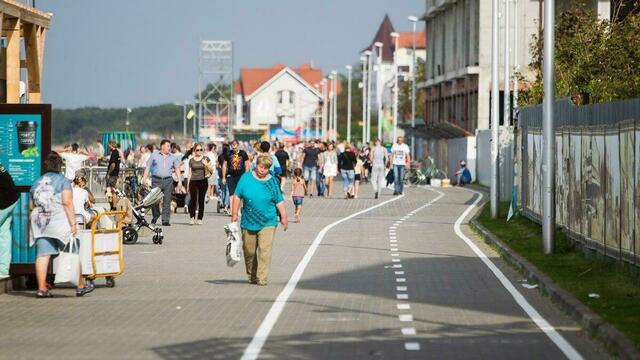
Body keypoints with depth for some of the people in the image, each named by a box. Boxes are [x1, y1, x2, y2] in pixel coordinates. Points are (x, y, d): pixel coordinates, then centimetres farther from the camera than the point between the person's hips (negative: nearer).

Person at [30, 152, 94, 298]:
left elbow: (31, 206, 15)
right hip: (59, 220, -5)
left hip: (40, 223, 5)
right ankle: (80, 286, 9)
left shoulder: (37, 183, 15)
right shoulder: (63, 181, -2)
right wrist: (73, 224, -12)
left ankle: (42, 288, -5)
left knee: (42, 255, 0)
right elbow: (67, 203, -12)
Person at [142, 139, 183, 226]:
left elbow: (177, 169, 14)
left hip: (168, 180, 1)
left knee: (167, 201, -2)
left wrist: (179, 181, 7)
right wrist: (144, 178, -2)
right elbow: (148, 167, 6)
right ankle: (155, 216, 20)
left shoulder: (172, 157, 13)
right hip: (156, 180, -1)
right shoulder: (154, 155, 7)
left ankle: (165, 220, 0)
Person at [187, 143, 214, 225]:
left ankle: (200, 219, 7)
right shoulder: (191, 160, 9)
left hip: (203, 181, 0)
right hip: (193, 181, 0)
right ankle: (192, 217, 2)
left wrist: (207, 164, -13)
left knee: (201, 200, 1)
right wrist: (188, 185, 9)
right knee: (193, 200, -8)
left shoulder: (206, 159, 6)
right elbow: (190, 173, 12)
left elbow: (212, 170, 6)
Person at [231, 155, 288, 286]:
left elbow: (279, 201, 6)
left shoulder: (272, 181, 3)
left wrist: (283, 217, -2)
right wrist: (234, 214, 1)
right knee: (249, 251, 10)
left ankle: (262, 278, -13)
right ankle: (251, 276, 28)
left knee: (265, 250, -13)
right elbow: (237, 196, 6)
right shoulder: (246, 178, 3)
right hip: (248, 222, 2)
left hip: (267, 222, -2)